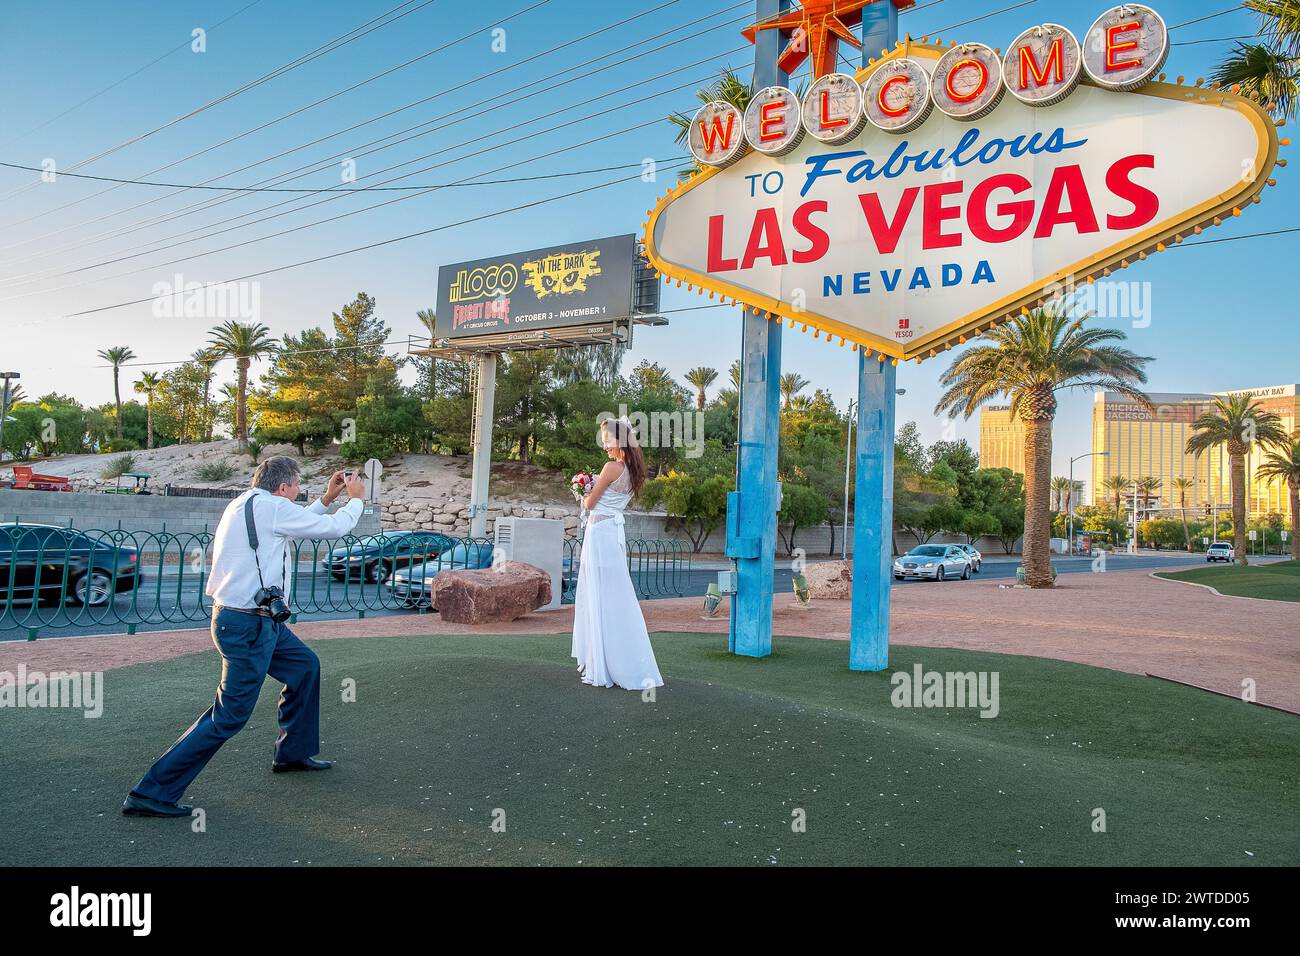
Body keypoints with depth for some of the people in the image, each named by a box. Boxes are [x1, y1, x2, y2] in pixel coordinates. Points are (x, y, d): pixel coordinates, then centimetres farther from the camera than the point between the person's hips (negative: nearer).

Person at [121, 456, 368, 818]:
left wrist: (327, 498, 26)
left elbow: (296, 524, 28)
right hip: (248, 625, -11)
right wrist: (357, 499, 8)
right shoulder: (270, 506, -16)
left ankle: (293, 753, 34)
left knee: (305, 665, 23)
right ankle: (151, 793, 1)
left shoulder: (244, 504, 12)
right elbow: (334, 528, -9)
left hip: (258, 620, 11)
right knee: (230, 716, -5)